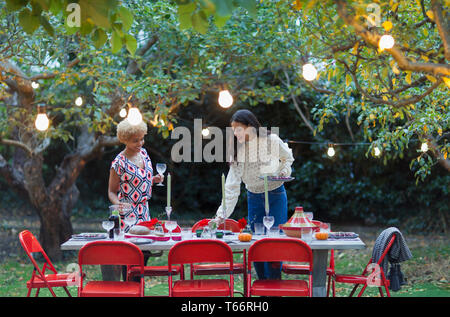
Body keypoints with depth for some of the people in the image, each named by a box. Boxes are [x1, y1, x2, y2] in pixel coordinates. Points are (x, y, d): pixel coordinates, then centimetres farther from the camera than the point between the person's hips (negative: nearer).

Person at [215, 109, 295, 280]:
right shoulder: (237, 150, -6)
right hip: (254, 198, 3)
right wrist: (222, 214, -15)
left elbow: (287, 156, 9)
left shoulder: (272, 141, -13)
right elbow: (231, 186, -8)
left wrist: (284, 171, -11)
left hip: (276, 196, -3)